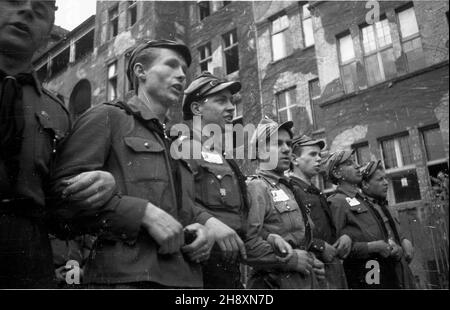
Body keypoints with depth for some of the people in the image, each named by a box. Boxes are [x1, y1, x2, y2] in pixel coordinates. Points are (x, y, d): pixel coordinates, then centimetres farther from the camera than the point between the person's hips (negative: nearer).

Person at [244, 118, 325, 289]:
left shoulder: (288, 189, 14)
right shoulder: (256, 188, -12)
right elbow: (246, 244, -26)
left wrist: (311, 262, 5)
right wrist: (292, 258, -18)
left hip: (305, 281, 8)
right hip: (277, 283, -8)